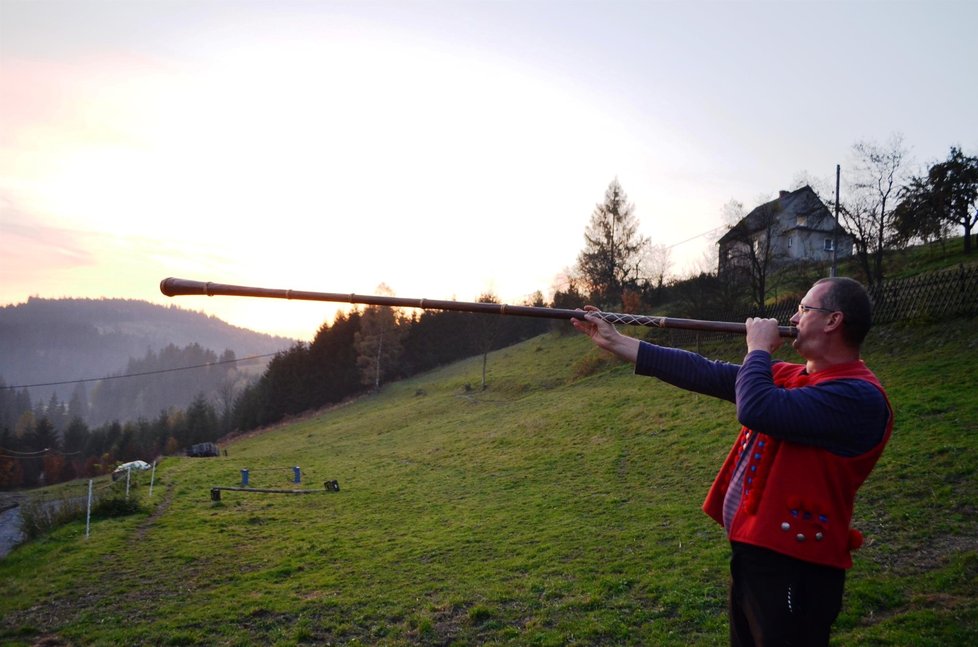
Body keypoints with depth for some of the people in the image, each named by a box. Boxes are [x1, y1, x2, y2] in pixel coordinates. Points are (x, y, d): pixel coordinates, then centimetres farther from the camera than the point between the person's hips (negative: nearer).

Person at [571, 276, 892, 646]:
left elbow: (757, 409, -30)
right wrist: (616, 343, 5)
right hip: (750, 551, 9)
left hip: (794, 567, -9)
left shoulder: (858, 395, -18)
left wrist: (759, 348, -10)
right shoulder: (790, 377, 10)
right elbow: (706, 374, 6)